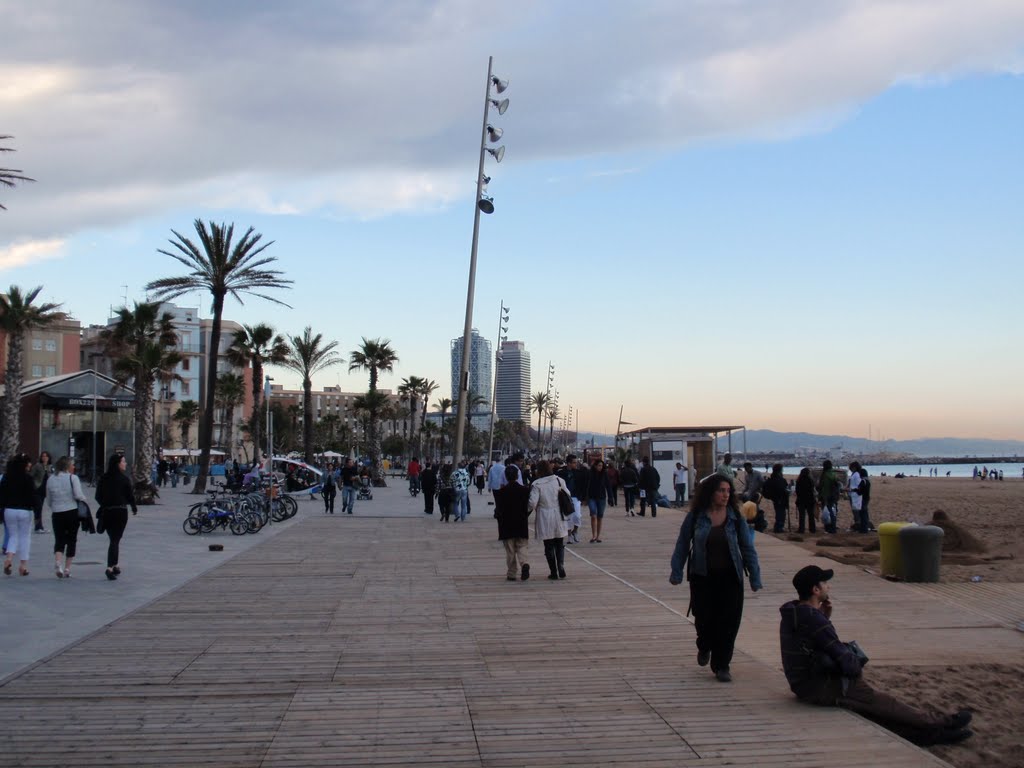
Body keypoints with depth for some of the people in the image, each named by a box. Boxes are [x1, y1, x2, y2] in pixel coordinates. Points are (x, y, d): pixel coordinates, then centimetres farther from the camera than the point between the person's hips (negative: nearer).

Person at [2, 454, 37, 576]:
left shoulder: (6, 477, 2)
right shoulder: (28, 478, -11)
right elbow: (33, 496, -11)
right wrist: (36, 512, -6)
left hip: (9, 510, 3)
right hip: (25, 511, -3)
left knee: (13, 535, 14)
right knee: (25, 536, 7)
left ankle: (8, 558, -9)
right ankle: (23, 564, 7)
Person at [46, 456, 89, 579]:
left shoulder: (51, 479, 6)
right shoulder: (73, 478, -8)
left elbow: (48, 499, 11)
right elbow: (78, 495, -17)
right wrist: (85, 500, 2)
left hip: (57, 514, 3)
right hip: (72, 512, -3)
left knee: (59, 540, 9)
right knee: (71, 540, 9)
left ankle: (57, 562, -17)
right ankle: (67, 569, 9)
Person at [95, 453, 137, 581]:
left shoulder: (103, 478, 3)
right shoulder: (124, 479, -9)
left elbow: (98, 497, 7)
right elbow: (130, 496, -6)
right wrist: (134, 508, 12)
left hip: (107, 512, 4)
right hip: (120, 511, -4)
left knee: (114, 539, 18)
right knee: (115, 540, -3)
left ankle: (116, 566, 24)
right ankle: (110, 567, -16)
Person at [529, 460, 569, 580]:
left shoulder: (536, 484, -12)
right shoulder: (559, 480, -1)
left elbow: (532, 502, -16)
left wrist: (530, 510, 5)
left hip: (545, 518, -3)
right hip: (559, 517, 3)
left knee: (549, 546, 8)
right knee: (560, 545, 15)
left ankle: (554, 572, 9)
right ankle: (561, 565, -5)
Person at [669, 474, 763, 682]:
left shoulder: (736, 518, -2)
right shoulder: (695, 516, -4)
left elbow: (748, 548, 3)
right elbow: (682, 545, 3)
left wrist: (755, 577, 1)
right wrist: (676, 572, 1)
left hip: (730, 578, 1)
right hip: (702, 577, -1)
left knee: (728, 621, -2)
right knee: (704, 618, 4)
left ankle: (721, 666, 12)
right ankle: (704, 647, 39)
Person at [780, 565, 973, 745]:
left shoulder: (793, 614, 6)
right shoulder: (814, 620, -25)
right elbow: (845, 661, -20)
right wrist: (857, 669, 3)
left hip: (805, 684, 9)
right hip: (821, 688, -9)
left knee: (873, 704, 8)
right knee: (879, 701, 3)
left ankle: (924, 732, 7)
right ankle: (938, 723, 16)